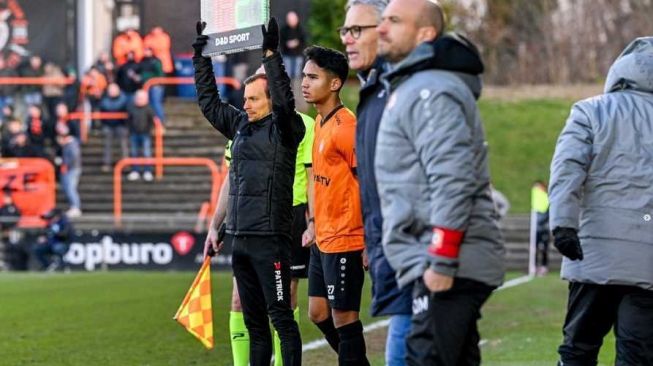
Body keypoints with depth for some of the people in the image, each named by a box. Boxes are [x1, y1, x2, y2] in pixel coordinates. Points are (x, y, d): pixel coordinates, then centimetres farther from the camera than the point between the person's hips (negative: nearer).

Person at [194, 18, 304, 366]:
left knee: (280, 316, -7)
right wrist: (201, 57, 22)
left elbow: (284, 100, -23)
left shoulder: (284, 129, -4)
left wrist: (271, 54, -26)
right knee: (253, 319, 11)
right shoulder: (240, 126, 16)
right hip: (240, 238, 8)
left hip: (270, 238, -8)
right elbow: (209, 101, 25)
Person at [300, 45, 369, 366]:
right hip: (323, 240, 9)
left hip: (344, 242, -9)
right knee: (318, 312, 14)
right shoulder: (320, 123, 11)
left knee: (343, 317, -4)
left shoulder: (346, 126, -16)